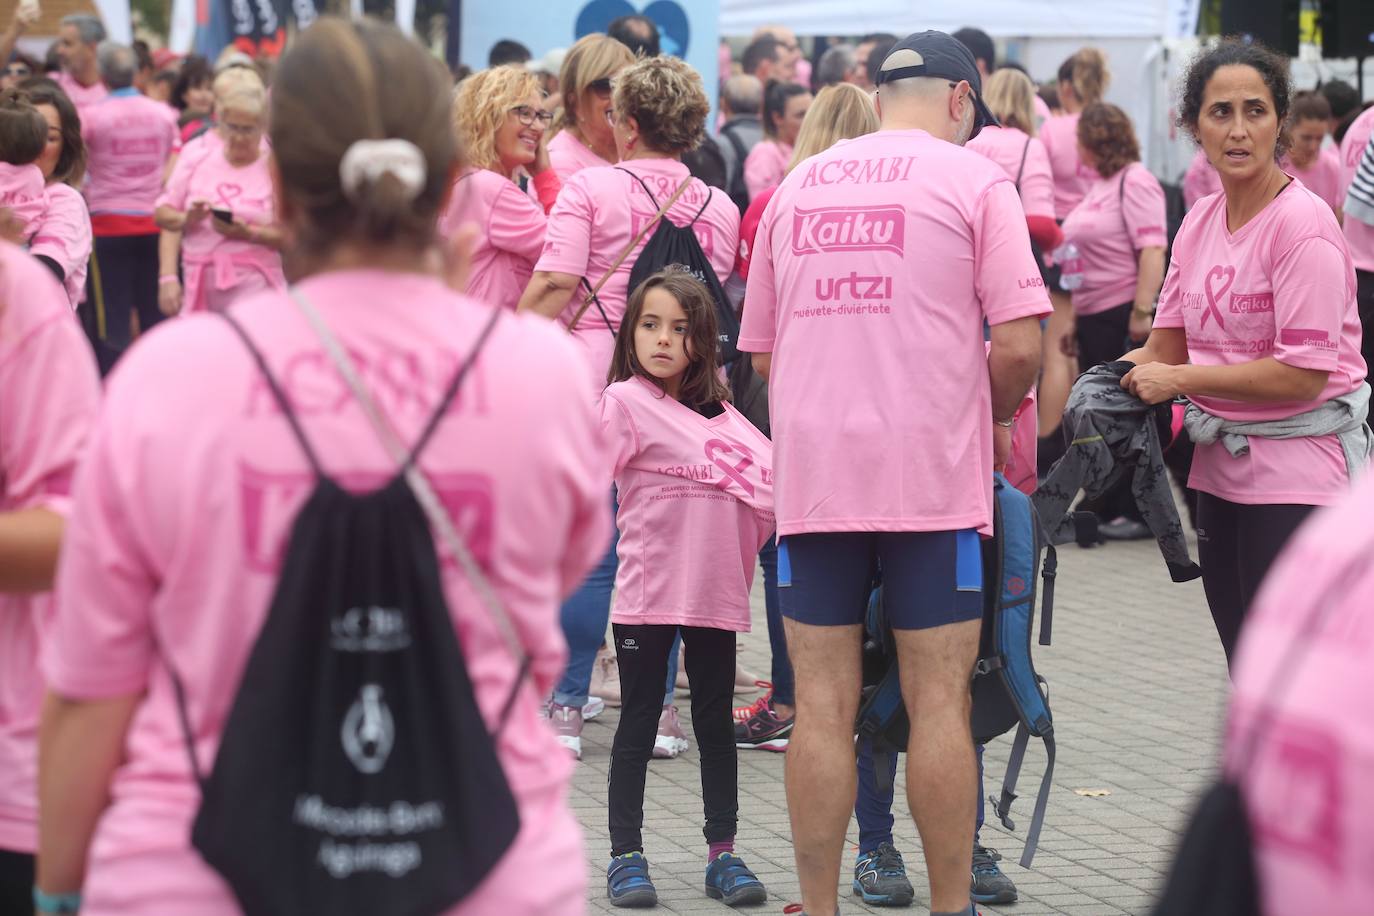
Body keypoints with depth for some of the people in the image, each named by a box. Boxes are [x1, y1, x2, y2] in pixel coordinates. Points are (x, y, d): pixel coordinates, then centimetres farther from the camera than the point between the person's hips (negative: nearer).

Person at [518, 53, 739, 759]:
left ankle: (567, 709, 5)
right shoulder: (720, 208, 7)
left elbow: (554, 285, -11)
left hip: (592, 384, -3)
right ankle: (657, 709, 13)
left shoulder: (590, 189, -4)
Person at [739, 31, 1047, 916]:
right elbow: (1019, 345, -8)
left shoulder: (796, 187, 14)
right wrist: (992, 416, 10)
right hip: (931, 472, -3)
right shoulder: (974, 179, 0)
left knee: (822, 705, 5)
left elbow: (763, 354, 17)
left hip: (812, 469, 4)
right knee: (939, 702, 2)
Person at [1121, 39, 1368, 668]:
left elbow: (1303, 373, -21)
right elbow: (1170, 343, 11)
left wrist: (1179, 380, -16)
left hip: (1298, 472, -8)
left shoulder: (1302, 223, -15)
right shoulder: (1200, 221, 8)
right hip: (1223, 469, 8)